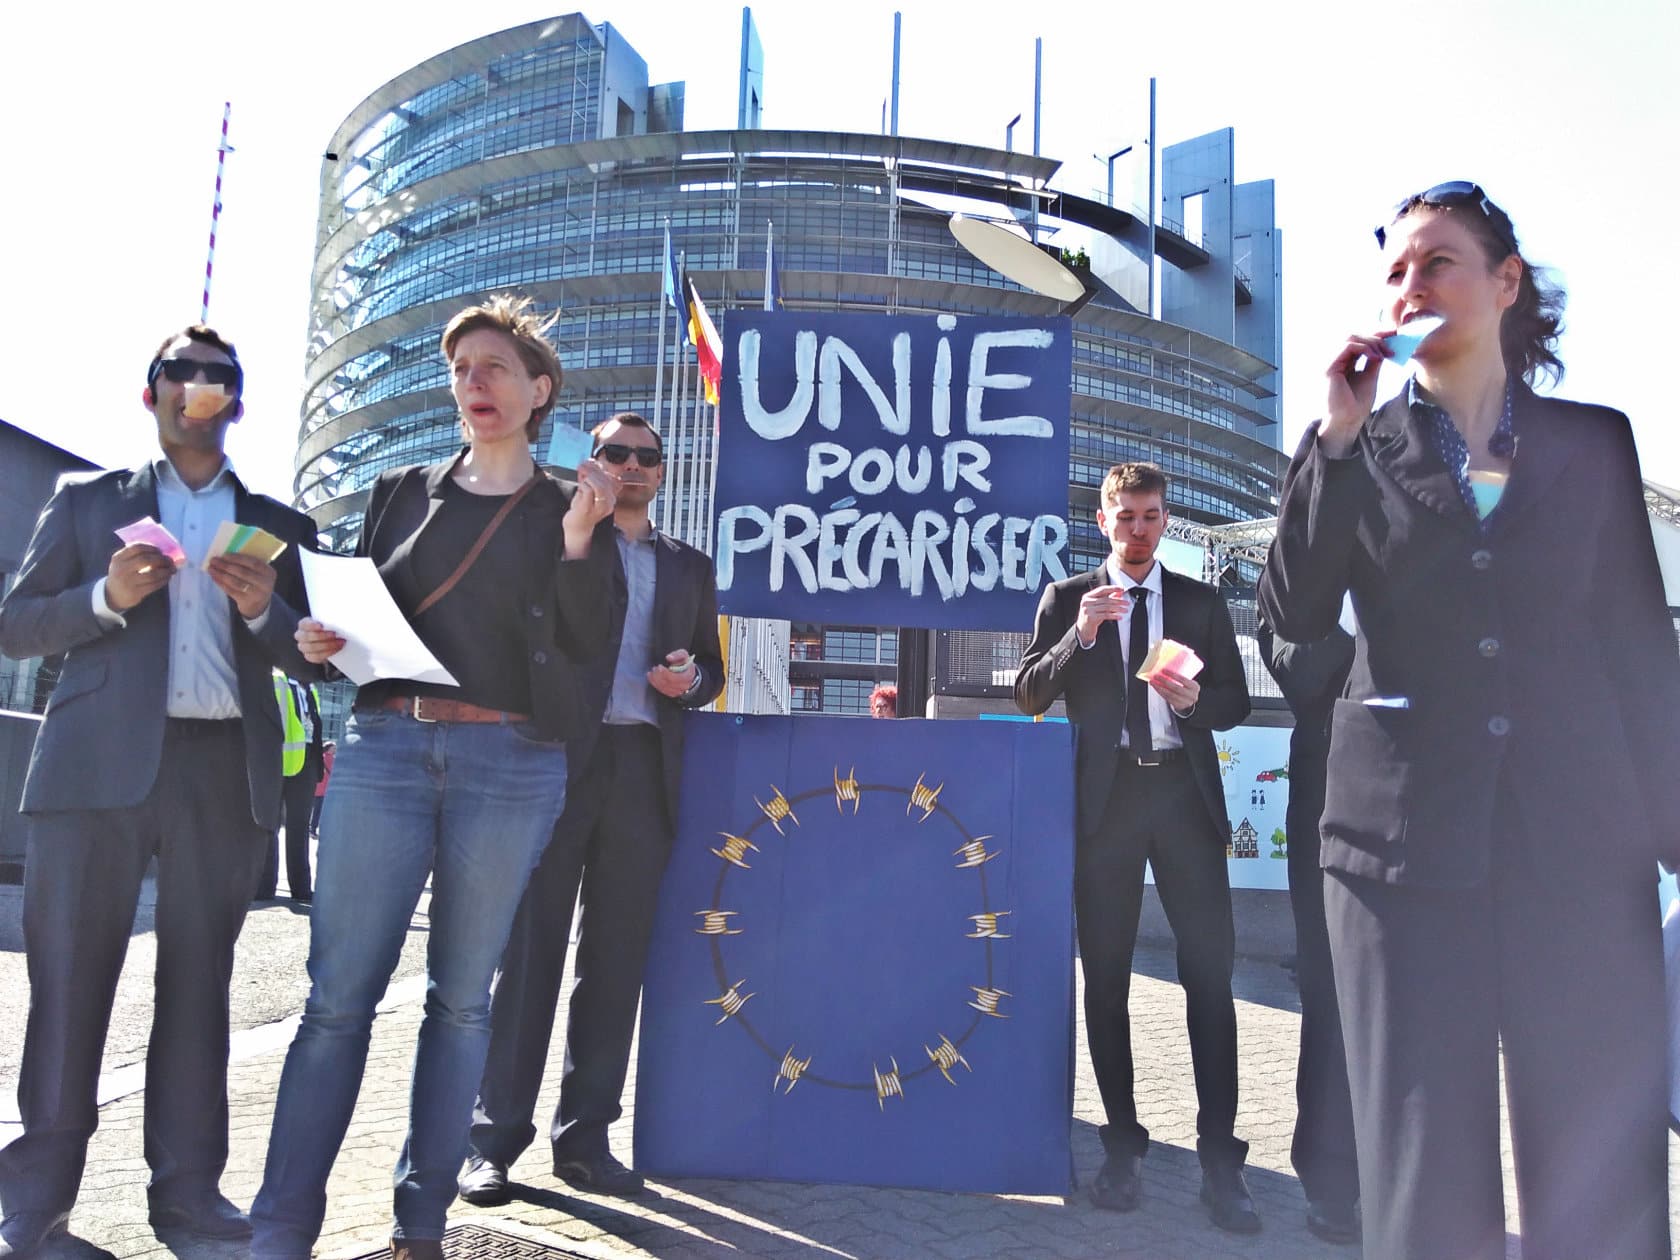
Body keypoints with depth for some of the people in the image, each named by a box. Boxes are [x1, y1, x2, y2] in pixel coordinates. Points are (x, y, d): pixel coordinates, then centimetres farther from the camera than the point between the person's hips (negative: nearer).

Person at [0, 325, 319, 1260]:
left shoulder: (279, 528, 16)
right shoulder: (87, 501, 14)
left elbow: (314, 659, 11)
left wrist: (264, 611, -9)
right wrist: (109, 596, -10)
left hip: (226, 770, 1)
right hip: (100, 761, -1)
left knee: (200, 978, 5)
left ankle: (187, 1184, 13)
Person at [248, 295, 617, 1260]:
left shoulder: (572, 511, 9)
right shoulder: (403, 492, 16)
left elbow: (587, 646, -1)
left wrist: (580, 538, -13)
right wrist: (322, 642, -1)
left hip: (510, 764, -1)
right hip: (385, 747, 2)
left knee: (462, 997, 5)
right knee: (339, 994, -3)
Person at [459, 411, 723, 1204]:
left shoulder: (689, 567, 20)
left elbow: (710, 668, 21)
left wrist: (690, 679, -2)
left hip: (645, 771, 4)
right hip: (557, 758, -3)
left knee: (615, 959, 6)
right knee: (529, 947, -2)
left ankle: (584, 1136, 15)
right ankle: (495, 1137, 7)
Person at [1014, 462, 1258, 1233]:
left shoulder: (1201, 603, 11)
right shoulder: (1068, 599, 7)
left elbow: (1236, 701, 10)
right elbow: (1029, 696, -1)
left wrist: (1195, 701, -12)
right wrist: (1081, 634, -15)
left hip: (1185, 793, 1)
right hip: (1106, 795, 0)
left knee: (1210, 971, -4)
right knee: (1106, 975, 5)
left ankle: (1220, 1158, 4)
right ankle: (1123, 1143, 18)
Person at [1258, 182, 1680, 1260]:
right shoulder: (1359, 449, 7)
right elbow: (1296, 615, -7)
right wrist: (1338, 436, -11)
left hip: (1580, 841, 1)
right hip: (1408, 840, 0)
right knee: (1425, 1164, 6)